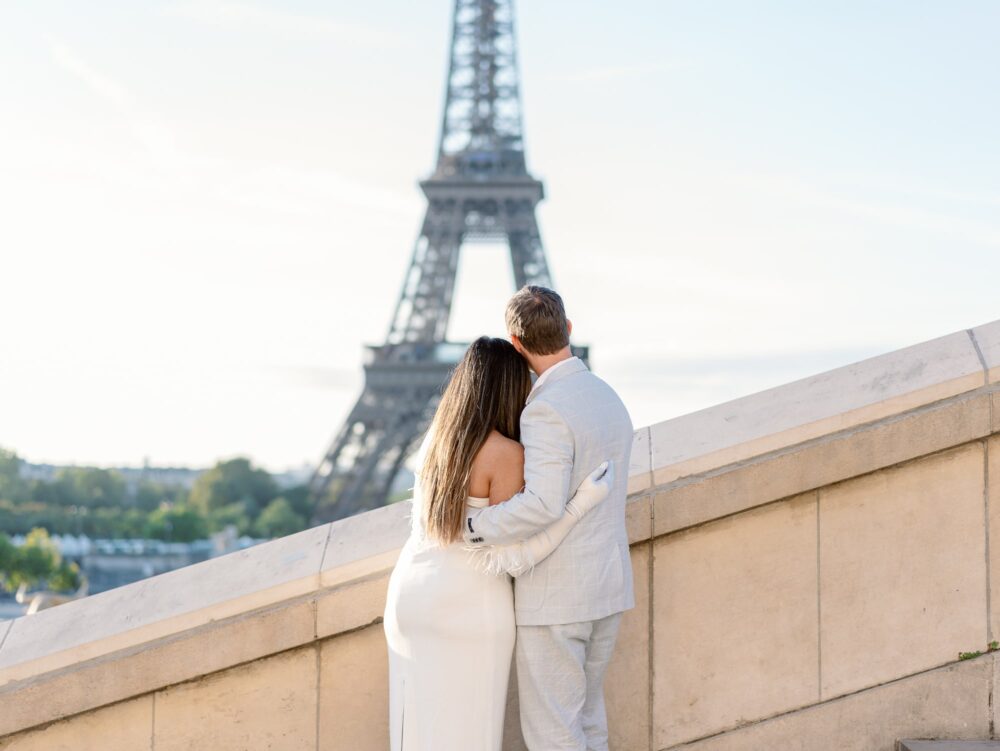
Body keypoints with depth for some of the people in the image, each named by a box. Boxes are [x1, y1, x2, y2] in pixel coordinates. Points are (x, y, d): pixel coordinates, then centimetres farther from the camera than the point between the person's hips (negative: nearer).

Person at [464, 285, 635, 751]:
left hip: (555, 597, -9)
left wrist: (469, 526, -22)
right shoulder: (608, 399, 10)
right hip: (608, 588, 9)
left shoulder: (546, 410, -21)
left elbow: (543, 505, -32)